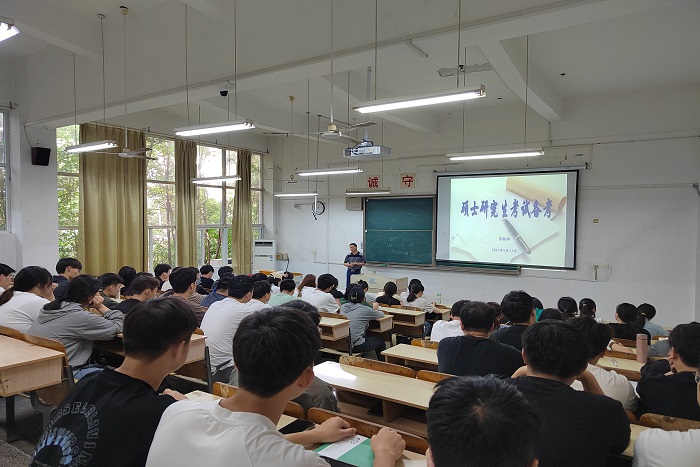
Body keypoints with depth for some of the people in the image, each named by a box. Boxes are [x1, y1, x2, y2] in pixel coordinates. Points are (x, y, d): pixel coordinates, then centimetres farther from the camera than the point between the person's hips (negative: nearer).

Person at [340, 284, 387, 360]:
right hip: (355, 347, -6)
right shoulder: (364, 310, -12)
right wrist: (375, 310, 25)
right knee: (380, 341, 20)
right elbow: (382, 315, 4)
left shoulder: (343, 307, 3)